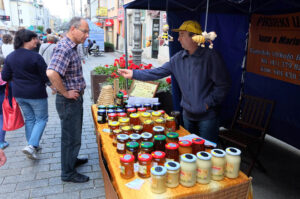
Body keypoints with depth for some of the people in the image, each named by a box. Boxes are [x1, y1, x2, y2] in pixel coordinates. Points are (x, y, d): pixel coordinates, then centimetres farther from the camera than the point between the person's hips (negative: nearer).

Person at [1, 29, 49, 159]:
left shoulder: (10, 57, 1)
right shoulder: (35, 57, -19)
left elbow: (5, 77, 4)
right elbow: (46, 76, -15)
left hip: (19, 94, 7)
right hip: (36, 94, -6)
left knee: (29, 119, 19)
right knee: (41, 119, 8)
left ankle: (32, 145, 27)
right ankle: (31, 145, -4)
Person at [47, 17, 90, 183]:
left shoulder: (72, 47, 9)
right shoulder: (64, 48, -23)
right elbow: (51, 73, -38)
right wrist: (65, 93, -26)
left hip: (75, 99, 10)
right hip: (68, 101, -10)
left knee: (75, 133, 24)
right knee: (71, 137, 4)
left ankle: (72, 159, 44)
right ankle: (68, 173, 22)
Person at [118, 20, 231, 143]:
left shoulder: (210, 56, -15)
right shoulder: (178, 58, 2)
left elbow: (223, 84, -13)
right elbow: (159, 72, 1)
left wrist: (208, 103, -17)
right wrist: (134, 74, -4)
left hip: (207, 115, -5)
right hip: (187, 113, 6)